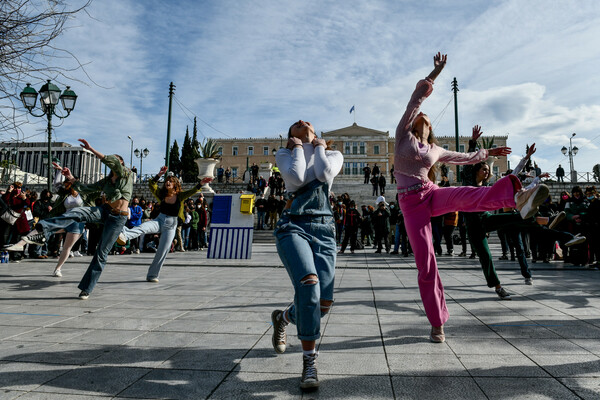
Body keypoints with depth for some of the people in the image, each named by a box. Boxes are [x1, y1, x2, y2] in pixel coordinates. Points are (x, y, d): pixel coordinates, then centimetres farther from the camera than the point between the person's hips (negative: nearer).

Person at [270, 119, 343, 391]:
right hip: (294, 227, -3)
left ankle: (283, 317, 27)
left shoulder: (333, 154, 19)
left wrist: (319, 147, 10)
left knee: (323, 303, -6)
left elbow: (325, 174, -5)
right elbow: (296, 178, -7)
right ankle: (309, 361, -15)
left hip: (323, 230, 3)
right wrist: (298, 147, 7)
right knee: (308, 283, -29)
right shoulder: (284, 154, 16)